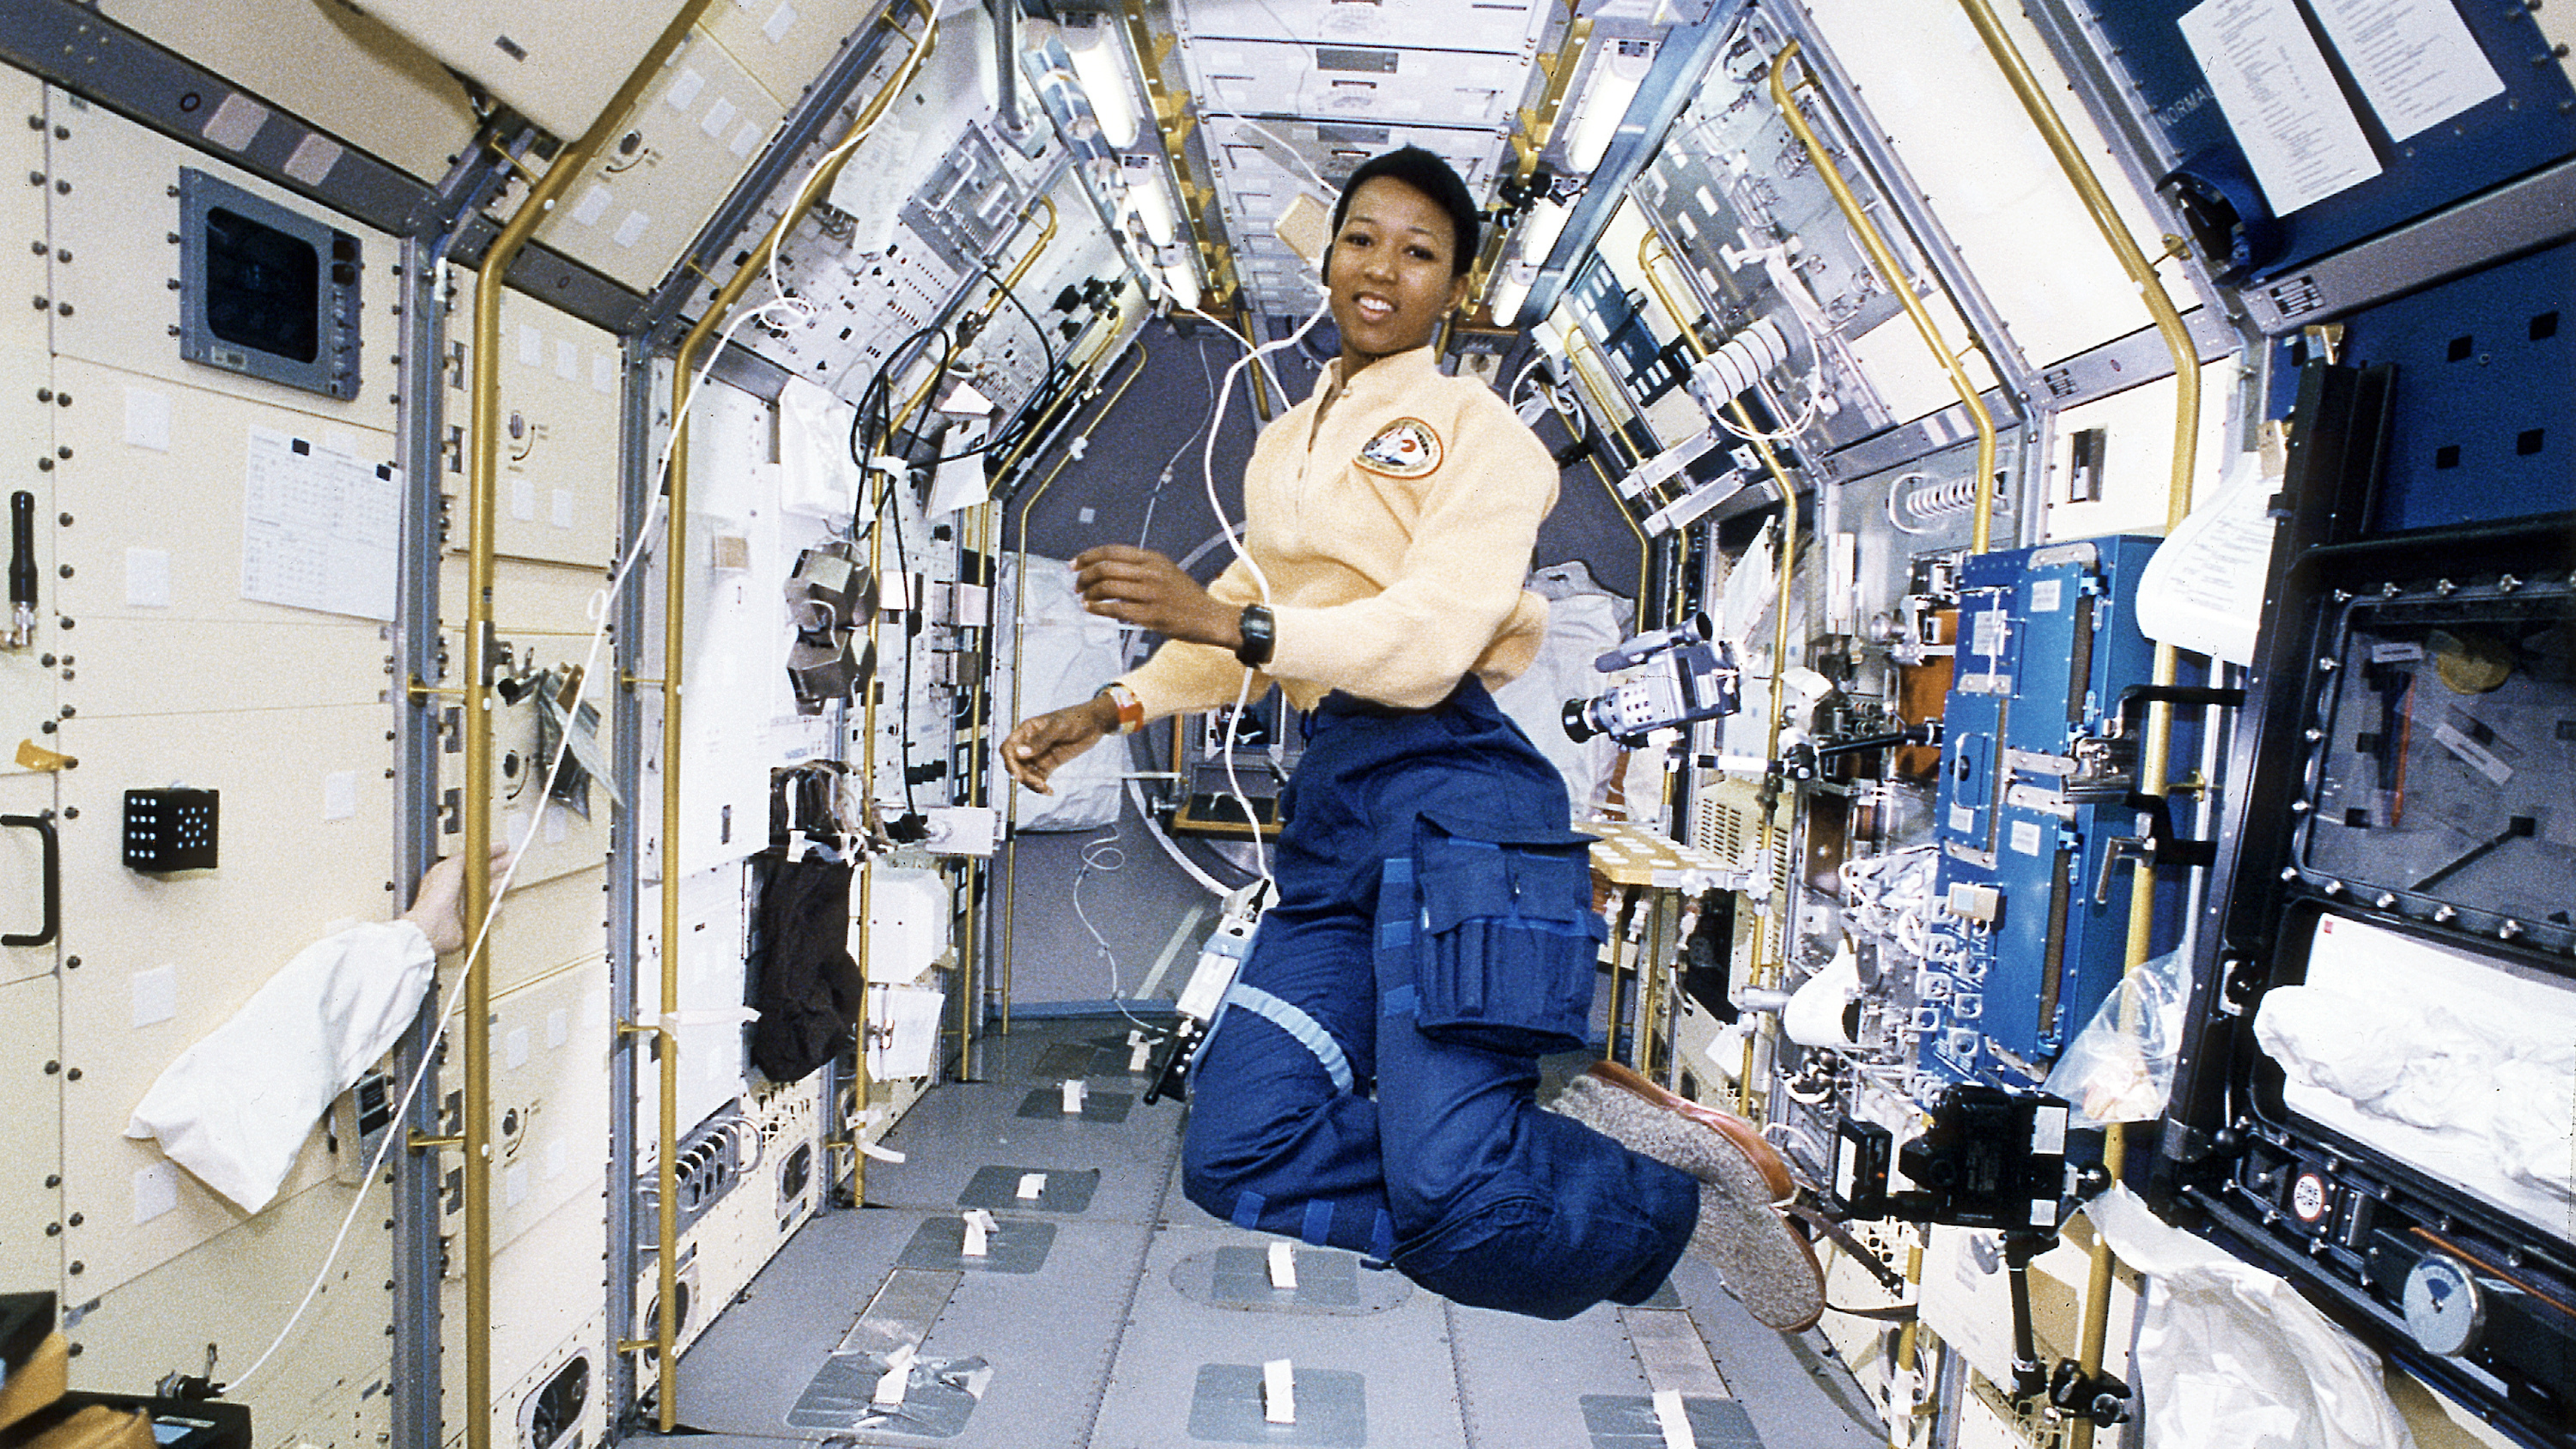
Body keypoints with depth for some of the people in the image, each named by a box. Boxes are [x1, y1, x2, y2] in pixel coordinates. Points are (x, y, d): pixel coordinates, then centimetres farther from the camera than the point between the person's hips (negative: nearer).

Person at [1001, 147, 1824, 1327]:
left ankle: (1685, 1188, 14)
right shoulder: (1284, 443, 25)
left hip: (1453, 792, -7)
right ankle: (1564, 1133, 7)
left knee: (1453, 1206, -17)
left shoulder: (1475, 430, 2)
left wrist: (1224, 616, -19)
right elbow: (1249, 623, 26)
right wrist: (1111, 711, 15)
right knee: (1238, 1152, -6)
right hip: (1334, 800, 7)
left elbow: (1431, 639, -12)